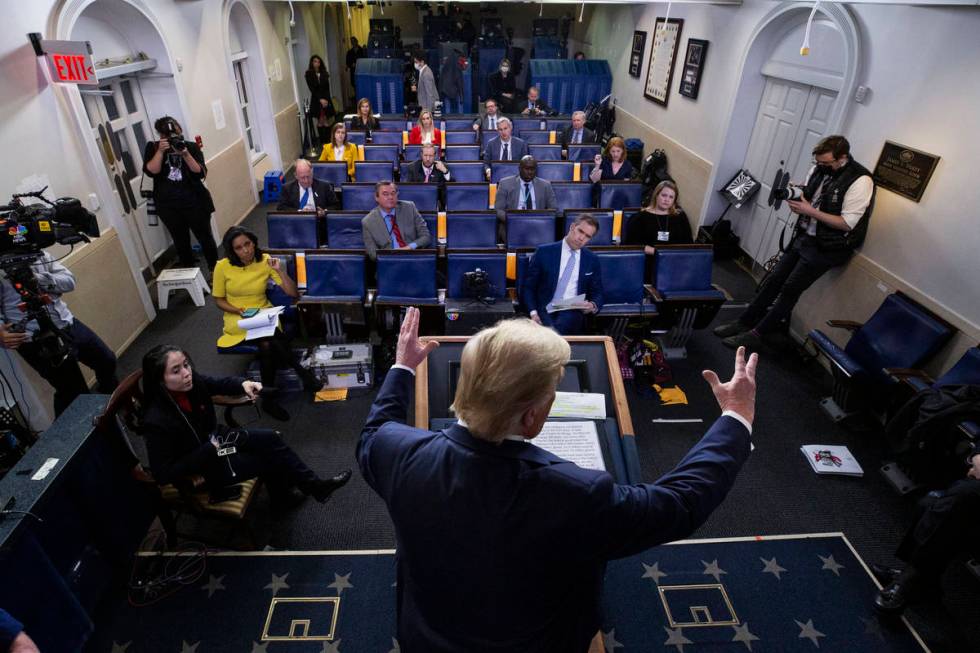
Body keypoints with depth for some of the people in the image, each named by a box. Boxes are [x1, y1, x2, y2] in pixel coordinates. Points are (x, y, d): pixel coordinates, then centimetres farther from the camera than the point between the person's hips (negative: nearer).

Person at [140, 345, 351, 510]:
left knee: (270, 439, -1)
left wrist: (243, 384, -16)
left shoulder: (189, 381, -16)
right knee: (268, 458, -6)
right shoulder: (157, 421, -34)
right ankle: (314, 487, 16)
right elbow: (164, 474, -26)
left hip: (213, 441, 7)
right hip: (199, 470, -6)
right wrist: (211, 449, -27)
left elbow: (219, 384, 4)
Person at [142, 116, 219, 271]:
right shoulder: (153, 147, 3)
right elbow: (150, 171, -11)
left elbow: (201, 173, -11)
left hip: (194, 202, -1)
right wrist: (161, 151, -19)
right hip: (168, 206, 2)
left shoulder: (191, 146, -1)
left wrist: (186, 155, -23)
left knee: (205, 237, 7)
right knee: (181, 242, 9)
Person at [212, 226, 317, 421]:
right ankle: (301, 372, -12)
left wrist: (280, 270, -21)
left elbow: (293, 294, -8)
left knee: (267, 345, -33)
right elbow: (219, 300, 4)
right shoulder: (223, 267, -8)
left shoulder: (265, 260, -5)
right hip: (237, 319, -1)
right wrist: (239, 311, -15)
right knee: (273, 338, -33)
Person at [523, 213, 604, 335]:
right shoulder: (544, 252, 6)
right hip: (544, 312, -1)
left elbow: (597, 294, 16)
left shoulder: (592, 259, 13)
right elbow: (528, 287, 6)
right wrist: (533, 312, -10)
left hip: (572, 313, 1)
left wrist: (593, 305, -8)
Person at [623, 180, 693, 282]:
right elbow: (630, 243, -3)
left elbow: (688, 243, 13)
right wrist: (657, 251, -11)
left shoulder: (680, 216, 17)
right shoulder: (640, 217, 6)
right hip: (649, 261, -3)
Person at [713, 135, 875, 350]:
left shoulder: (860, 181, -19)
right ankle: (744, 322, 12)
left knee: (790, 290, -7)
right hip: (802, 236, 7)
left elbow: (847, 223, -20)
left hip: (825, 247, -7)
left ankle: (758, 334, 1)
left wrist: (810, 211, -23)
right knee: (774, 280, 5)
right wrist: (795, 196, -10)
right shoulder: (819, 168, 2)